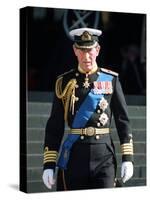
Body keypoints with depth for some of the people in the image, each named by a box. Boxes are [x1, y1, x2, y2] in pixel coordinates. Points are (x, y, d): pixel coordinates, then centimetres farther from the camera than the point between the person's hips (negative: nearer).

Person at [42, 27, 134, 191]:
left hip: (104, 155, 0)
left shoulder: (111, 79, 4)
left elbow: (123, 120, 6)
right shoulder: (64, 82, 4)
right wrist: (49, 164, 0)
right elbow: (54, 126, 5)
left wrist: (127, 158, -1)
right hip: (74, 155, 0)